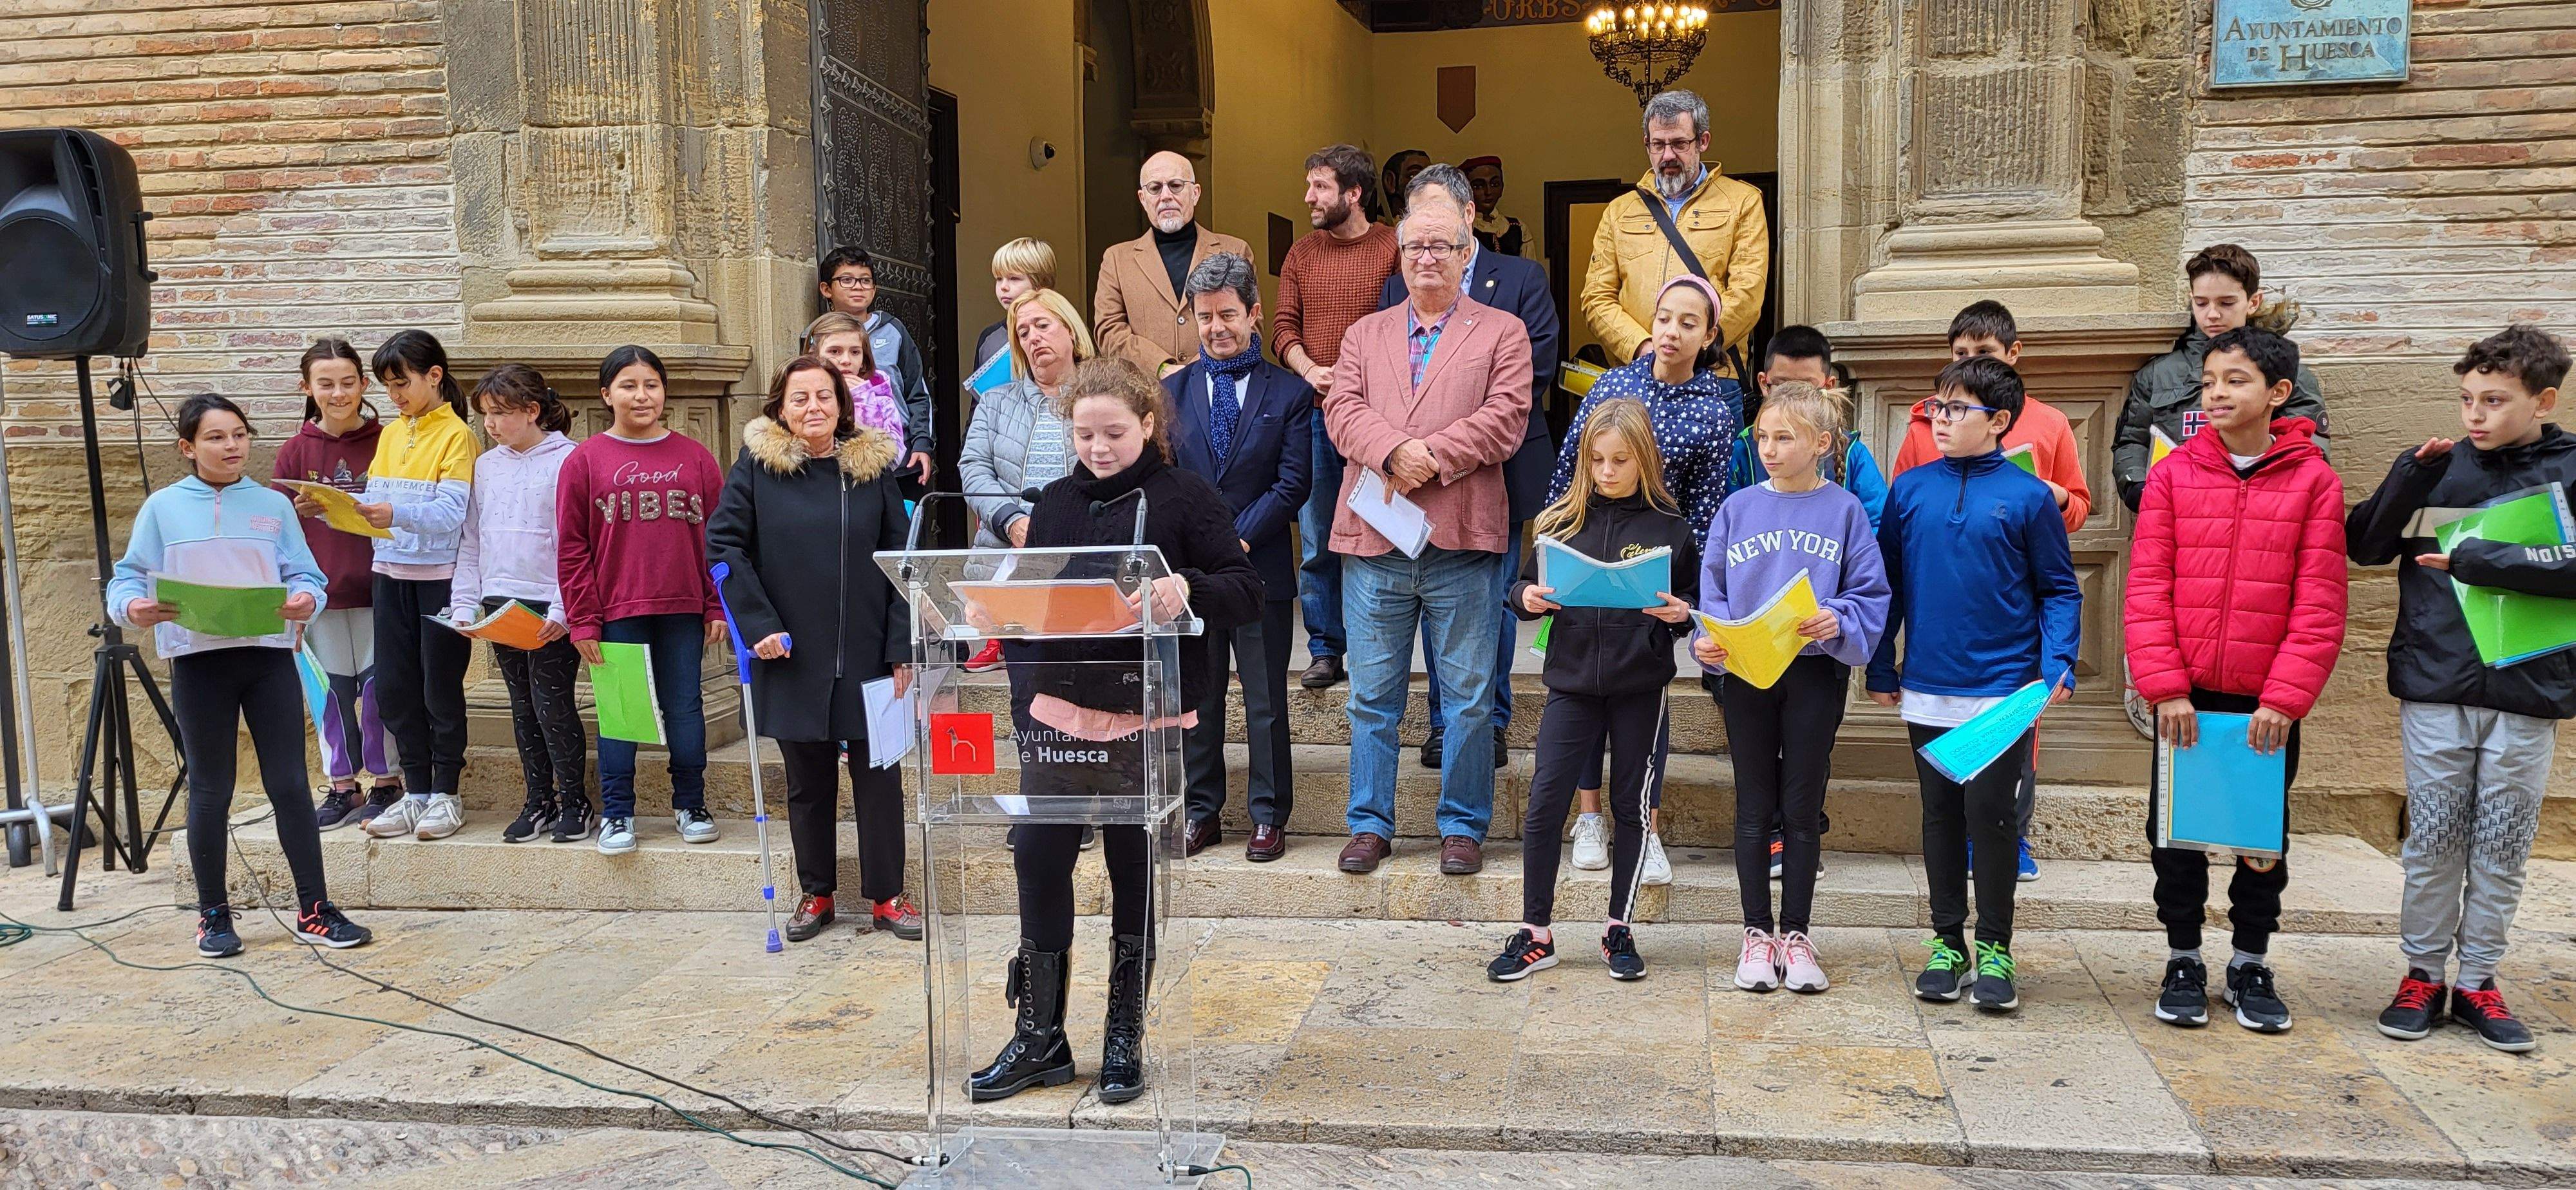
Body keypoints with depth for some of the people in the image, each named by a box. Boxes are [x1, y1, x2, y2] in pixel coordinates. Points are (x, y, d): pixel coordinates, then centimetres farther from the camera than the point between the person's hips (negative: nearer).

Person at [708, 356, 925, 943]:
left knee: (879, 776, 4)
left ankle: (886, 895, 15)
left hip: (867, 656, 0)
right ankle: (815, 893, 24)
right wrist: (757, 625, -12)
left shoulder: (872, 466, 3)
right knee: (807, 780, 10)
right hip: (793, 658, 0)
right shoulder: (757, 466, 0)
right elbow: (722, 543, -3)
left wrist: (902, 648, -5)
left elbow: (901, 560, 2)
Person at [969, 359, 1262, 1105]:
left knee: (1134, 875, 6)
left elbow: (1247, 590, -7)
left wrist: (1188, 588, -27)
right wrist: (1023, 703, 7)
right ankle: (1039, 1037, 15)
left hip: (1143, 721, -4)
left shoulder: (1184, 498, -2)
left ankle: (1125, 1041, 19)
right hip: (1058, 714, 4)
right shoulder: (1056, 503, 12)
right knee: (1039, 861, 1)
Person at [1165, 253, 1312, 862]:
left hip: (1261, 569, -2)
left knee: (1266, 703, 5)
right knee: (1196, 699, 11)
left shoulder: (1289, 393, 1)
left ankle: (1268, 816, 16)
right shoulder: (1173, 391, 9)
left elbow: (1292, 485, -6)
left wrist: (1237, 541, -14)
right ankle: (1201, 811, 22)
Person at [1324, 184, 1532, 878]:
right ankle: (1370, 824, 19)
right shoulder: (1365, 334, 18)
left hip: (1461, 539, -2)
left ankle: (1463, 826, 16)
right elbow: (1343, 409, 3)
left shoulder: (1502, 333, 9)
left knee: (1469, 697, 4)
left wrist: (1431, 458, -14)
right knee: (1373, 695, 8)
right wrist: (1395, 451, -16)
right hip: (1372, 538, 2)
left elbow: (1504, 419, -4)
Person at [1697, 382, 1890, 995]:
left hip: (1815, 674, -1)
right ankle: (1758, 933, 18)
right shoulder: (1738, 508, 5)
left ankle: (1796, 934, 18)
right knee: (1755, 809, 7)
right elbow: (1710, 588, 5)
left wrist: (1838, 622, -22)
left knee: (1803, 809, 6)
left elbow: (1871, 593, -2)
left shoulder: (1844, 510, 0)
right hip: (1746, 674, 1)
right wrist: (1709, 639, -13)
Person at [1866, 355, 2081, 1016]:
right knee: (1941, 817, 12)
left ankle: (1994, 948, 15)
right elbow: (1888, 584, 9)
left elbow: (2059, 591, 1)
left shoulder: (2028, 496, -3)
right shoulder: (1910, 491, 3)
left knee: (1990, 817, 0)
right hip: (1928, 690, 3)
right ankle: (1946, 942, 24)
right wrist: (1881, 668, 7)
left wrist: (2058, 664, -12)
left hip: (2003, 691, -3)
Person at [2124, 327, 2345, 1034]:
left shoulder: (2313, 481, -3)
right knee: (2176, 832, 8)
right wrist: (2165, 686, -11)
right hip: (2184, 698, 1)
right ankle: (2184, 962, 23)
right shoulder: (2174, 476, 0)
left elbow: (2319, 605, -6)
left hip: (2268, 702, -1)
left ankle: (2251, 966, 27)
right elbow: (2146, 589, -4)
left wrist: (2285, 697, -13)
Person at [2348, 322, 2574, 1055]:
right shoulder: (2441, 467, 4)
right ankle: (2422, 974, 18)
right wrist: (2413, 473, -10)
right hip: (2436, 690, 1)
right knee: (2432, 842, 6)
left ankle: (2477, 980, 21)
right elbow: (2365, 546, 0)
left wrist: (2475, 561, -19)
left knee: (2502, 849, 8)